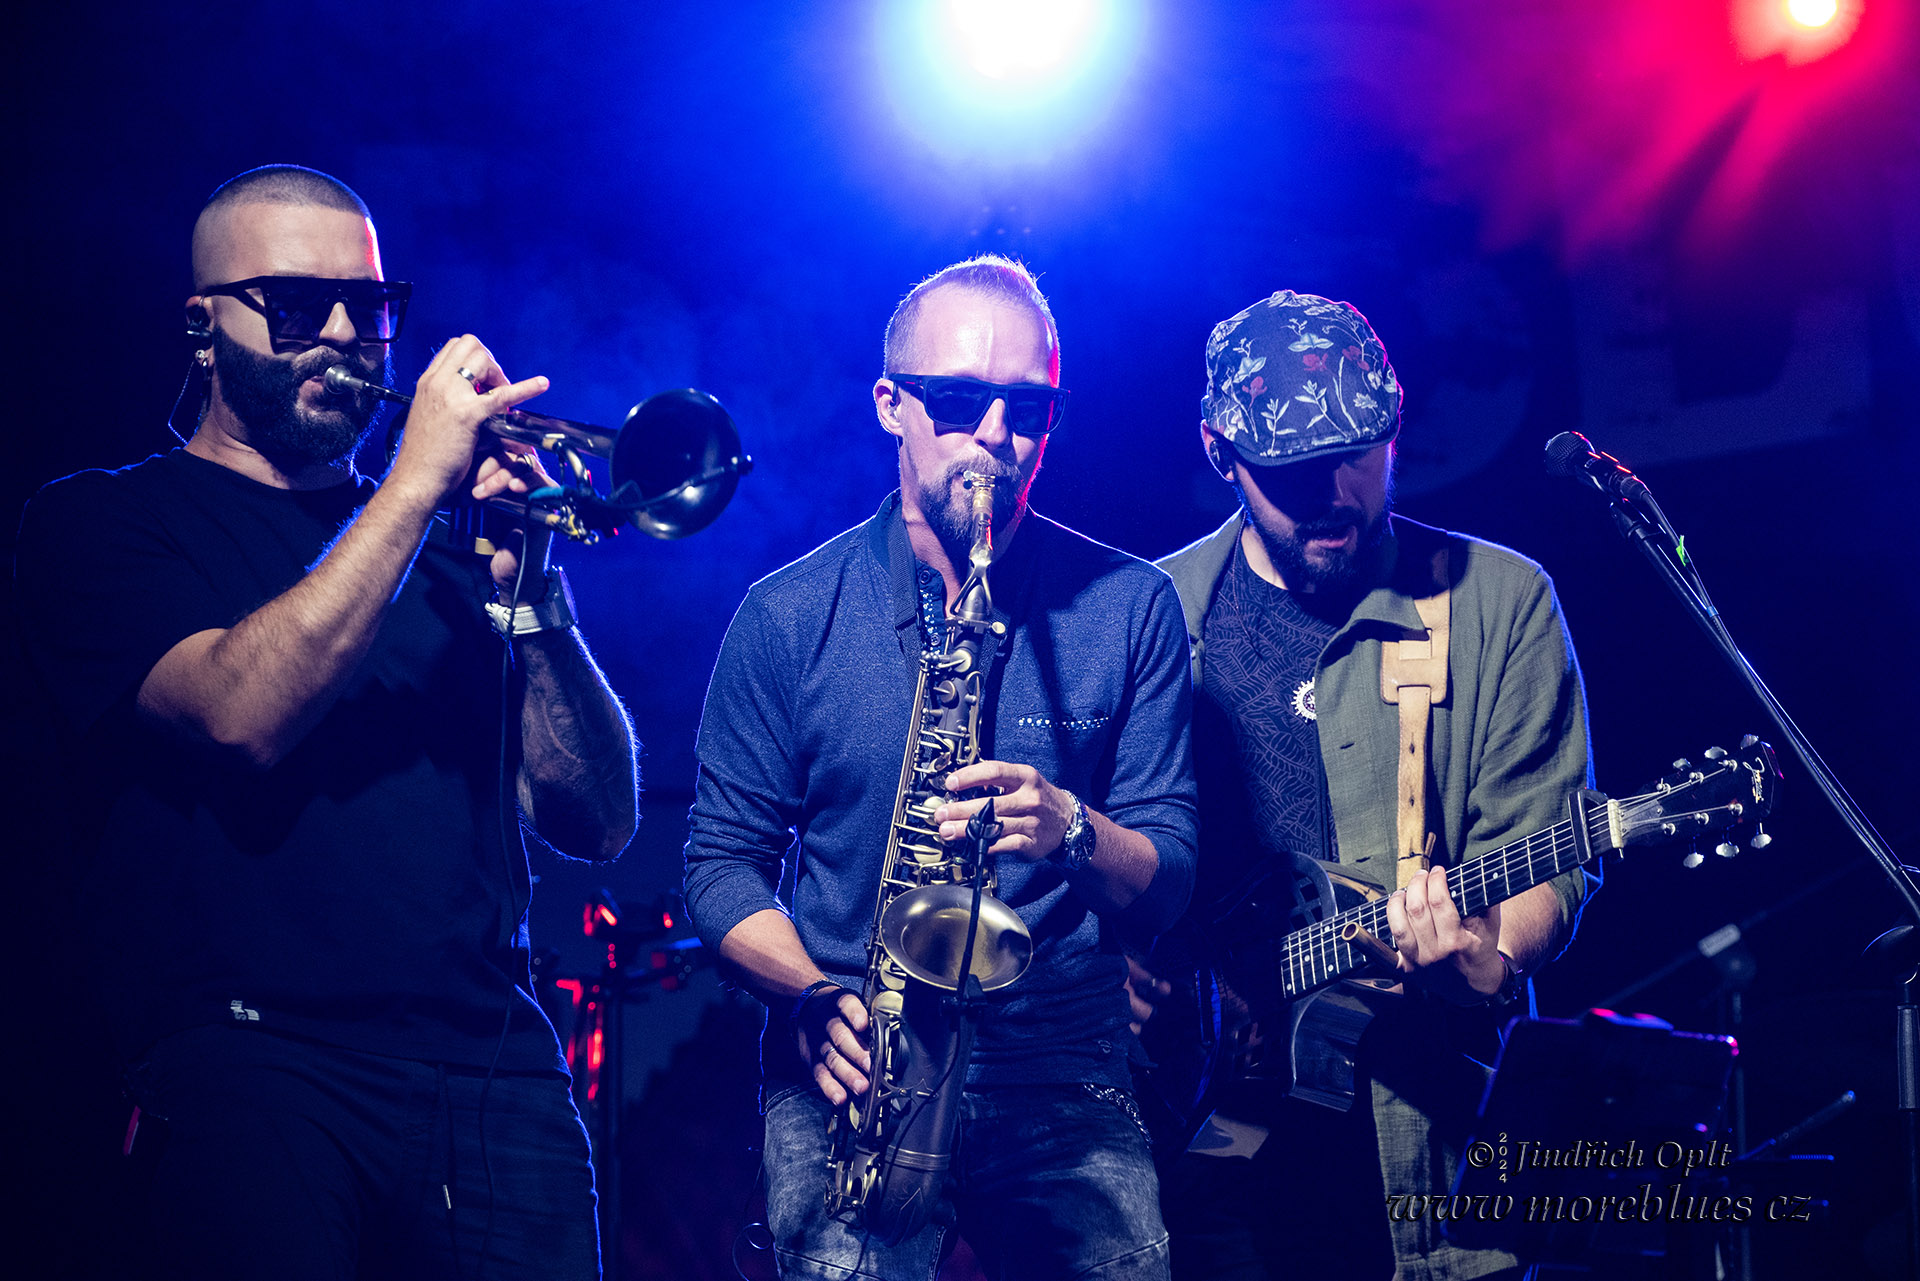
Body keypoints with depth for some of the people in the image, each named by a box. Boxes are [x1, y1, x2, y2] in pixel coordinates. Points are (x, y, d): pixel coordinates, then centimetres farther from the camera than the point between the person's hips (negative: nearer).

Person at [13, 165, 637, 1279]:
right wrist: (418, 479, -9)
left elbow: (600, 825, 11)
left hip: (501, 1069, 4)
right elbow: (244, 711, -13)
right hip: (257, 1068, -3)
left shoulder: (446, 546, 18)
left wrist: (527, 593, -3)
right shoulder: (101, 522, 8)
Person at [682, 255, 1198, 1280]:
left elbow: (1168, 882, 5)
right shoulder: (788, 616, 4)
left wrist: (1073, 833, -17)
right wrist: (817, 998, -11)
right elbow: (722, 860, 6)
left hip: (1065, 1078, 1)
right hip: (849, 1076, -1)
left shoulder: (1128, 607, 5)